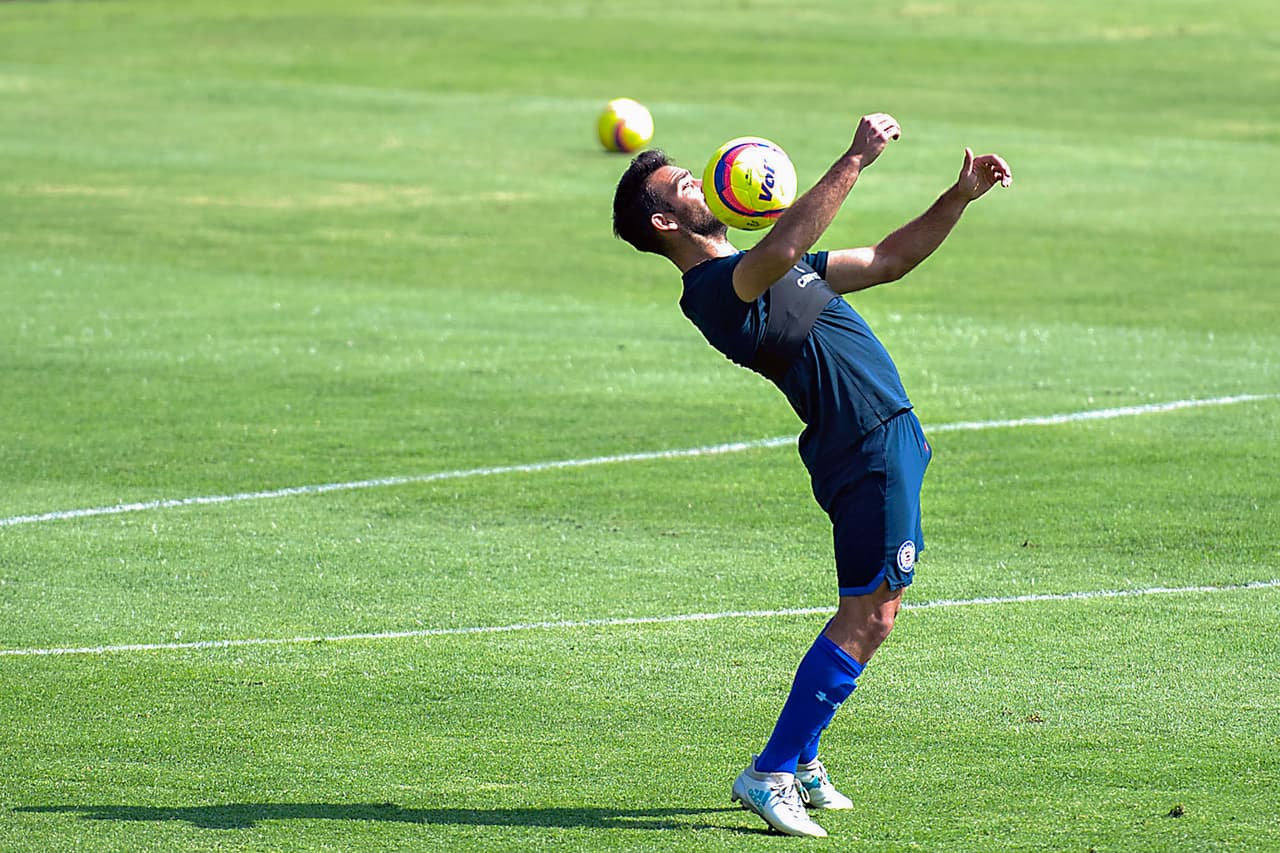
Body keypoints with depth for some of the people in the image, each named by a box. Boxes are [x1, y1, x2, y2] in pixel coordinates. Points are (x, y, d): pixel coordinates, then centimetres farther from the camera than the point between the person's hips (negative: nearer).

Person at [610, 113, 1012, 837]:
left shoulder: (766, 275, 19)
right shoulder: (713, 287, -13)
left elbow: (889, 260, 23)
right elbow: (782, 247, -35)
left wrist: (962, 197, 12)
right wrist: (857, 159, -33)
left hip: (890, 440, 10)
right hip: (871, 446, -10)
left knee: (877, 607, 16)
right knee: (869, 617, -11)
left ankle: (800, 761, 21)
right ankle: (771, 774, -9)